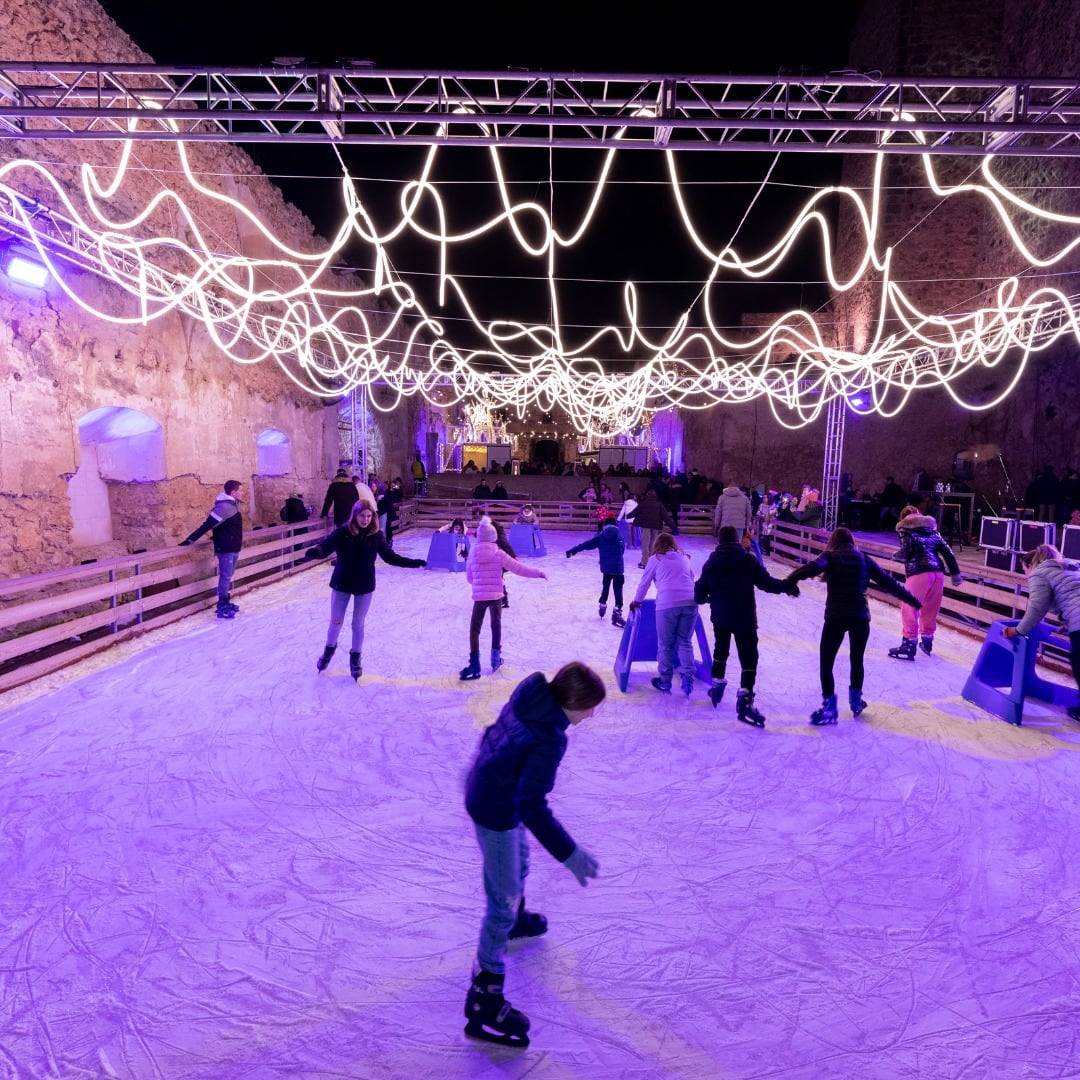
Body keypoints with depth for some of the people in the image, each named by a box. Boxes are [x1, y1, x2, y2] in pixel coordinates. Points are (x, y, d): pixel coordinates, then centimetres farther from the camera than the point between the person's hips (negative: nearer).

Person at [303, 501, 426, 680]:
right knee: (336, 622, 14)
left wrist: (413, 563, -9)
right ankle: (330, 649, 44)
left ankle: (355, 658, 33)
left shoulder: (376, 535, -9)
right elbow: (326, 546, -29)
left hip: (365, 586, 1)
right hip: (342, 584, -1)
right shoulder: (343, 532, -16)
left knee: (358, 625, 12)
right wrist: (315, 551, -52)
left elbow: (390, 556, -2)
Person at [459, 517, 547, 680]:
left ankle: (474, 664, -4)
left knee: (474, 629, 5)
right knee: (496, 625, 20)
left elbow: (469, 578, 12)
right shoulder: (498, 554, -6)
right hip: (496, 596, 0)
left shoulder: (473, 554, 2)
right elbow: (518, 568, -5)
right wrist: (538, 573, 3)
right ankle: (496, 658, 29)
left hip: (479, 597, 1)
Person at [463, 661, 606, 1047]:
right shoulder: (548, 740, -34)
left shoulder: (530, 694, -10)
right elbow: (531, 804, -36)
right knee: (503, 901, 3)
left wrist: (482, 765, 25)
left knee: (519, 860, 33)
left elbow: (495, 734, 7)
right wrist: (568, 853, -33)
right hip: (496, 813, -9)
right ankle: (483, 1000, 15)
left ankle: (515, 918, 61)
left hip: (487, 790, 9)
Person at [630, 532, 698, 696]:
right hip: (690, 602, 3)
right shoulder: (684, 557, 22)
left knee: (665, 644, 8)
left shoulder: (655, 559, 14)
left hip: (667, 603, -3)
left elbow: (644, 583, 21)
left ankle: (665, 682, 16)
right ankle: (687, 676, -2)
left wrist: (636, 601, 37)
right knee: (685, 641, 12)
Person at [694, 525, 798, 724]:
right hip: (744, 618, -3)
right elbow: (766, 583, -5)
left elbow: (700, 594, 3)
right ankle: (745, 699, -17)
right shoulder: (749, 560, -5)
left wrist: (703, 597, 27)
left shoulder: (710, 563, 1)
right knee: (748, 658, -3)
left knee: (721, 651, 26)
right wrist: (788, 587, 11)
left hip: (720, 618, 4)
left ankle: (717, 685, 36)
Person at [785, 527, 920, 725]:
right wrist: (913, 600, 25)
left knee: (826, 663, 4)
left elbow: (813, 567, -18)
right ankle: (856, 701, 36)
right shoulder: (864, 559, 13)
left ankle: (829, 708, 2)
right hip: (860, 617, 4)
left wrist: (789, 580, -30)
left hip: (835, 617, -4)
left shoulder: (830, 556, 4)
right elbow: (889, 582, 15)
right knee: (857, 660, 23)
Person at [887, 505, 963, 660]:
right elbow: (947, 552, 13)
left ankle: (909, 645, -3)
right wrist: (955, 573, 14)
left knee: (909, 609, 0)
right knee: (930, 609, 19)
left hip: (919, 574, -6)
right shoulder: (931, 529, 20)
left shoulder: (906, 529, 4)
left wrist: (895, 556, 12)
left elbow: (905, 552, -10)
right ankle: (927, 641, 31)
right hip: (938, 573, 6)